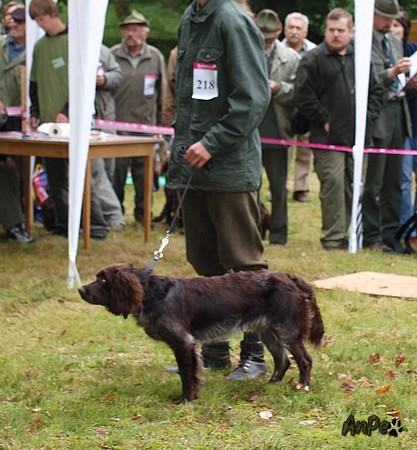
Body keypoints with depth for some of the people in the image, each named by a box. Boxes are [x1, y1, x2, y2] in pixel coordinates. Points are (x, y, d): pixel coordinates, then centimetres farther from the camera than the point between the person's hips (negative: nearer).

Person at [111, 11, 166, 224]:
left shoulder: (155, 57, 6)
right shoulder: (113, 55, 2)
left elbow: (162, 92, 9)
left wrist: (160, 122, 6)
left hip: (145, 125, 1)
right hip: (117, 124, -1)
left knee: (143, 172, 6)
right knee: (117, 170, 1)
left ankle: (143, 212, 15)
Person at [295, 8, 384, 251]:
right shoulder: (313, 59, -2)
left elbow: (376, 91, 17)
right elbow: (304, 96, -7)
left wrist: (367, 117, 5)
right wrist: (325, 120, -9)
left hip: (356, 137, 5)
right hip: (328, 137, -5)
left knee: (353, 186, 8)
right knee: (333, 184, -10)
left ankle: (343, 232, 19)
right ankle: (334, 238, -5)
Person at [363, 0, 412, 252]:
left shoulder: (396, 42, 18)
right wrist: (392, 73, -26)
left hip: (398, 115, 8)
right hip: (376, 116, -8)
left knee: (394, 182, 9)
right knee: (372, 182, -4)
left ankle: (391, 236, 14)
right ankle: (372, 237, 2)